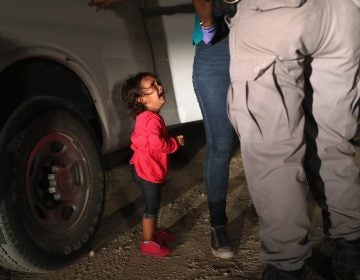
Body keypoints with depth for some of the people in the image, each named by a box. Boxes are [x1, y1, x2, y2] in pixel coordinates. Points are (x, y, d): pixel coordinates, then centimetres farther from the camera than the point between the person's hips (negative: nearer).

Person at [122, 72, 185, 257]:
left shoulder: (147, 117, 10)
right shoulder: (151, 119, -25)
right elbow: (157, 144, -33)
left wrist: (172, 140, 10)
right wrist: (176, 143, -18)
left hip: (150, 168, 10)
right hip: (147, 170, -10)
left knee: (154, 204, 23)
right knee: (151, 206, 2)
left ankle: (153, 232, 39)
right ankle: (147, 242, 14)